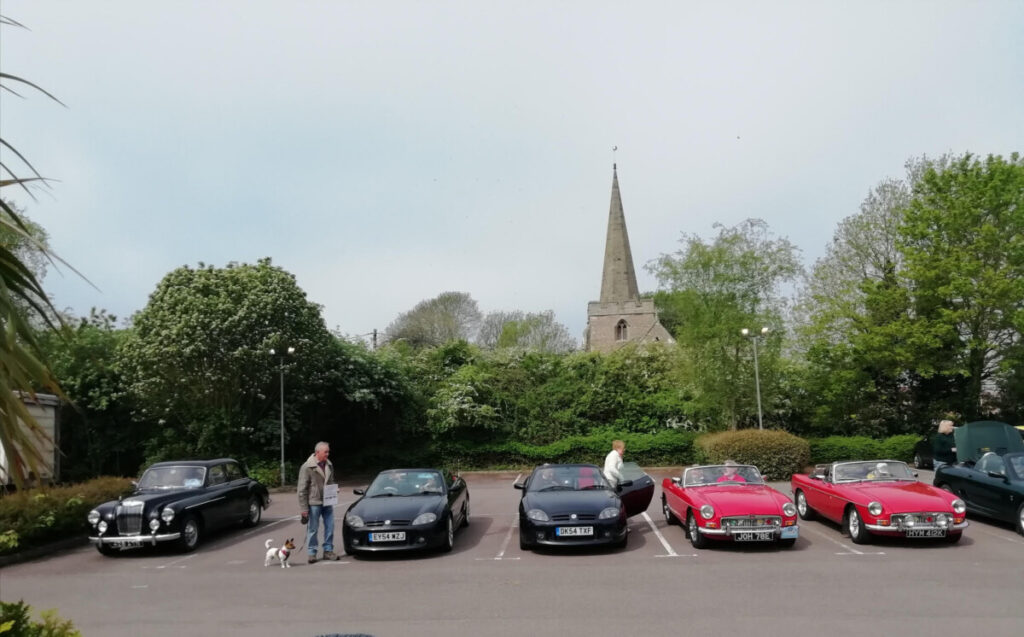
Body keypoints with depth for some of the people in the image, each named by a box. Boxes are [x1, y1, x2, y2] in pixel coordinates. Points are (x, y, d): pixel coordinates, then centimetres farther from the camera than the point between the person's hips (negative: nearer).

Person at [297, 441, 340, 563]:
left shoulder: (329, 465, 7)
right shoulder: (307, 467, -12)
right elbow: (302, 490, -11)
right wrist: (303, 508, -13)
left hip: (327, 502, 6)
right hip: (314, 503, -6)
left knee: (330, 527, 8)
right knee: (313, 529, 2)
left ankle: (328, 550, 20)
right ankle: (311, 553, 13)